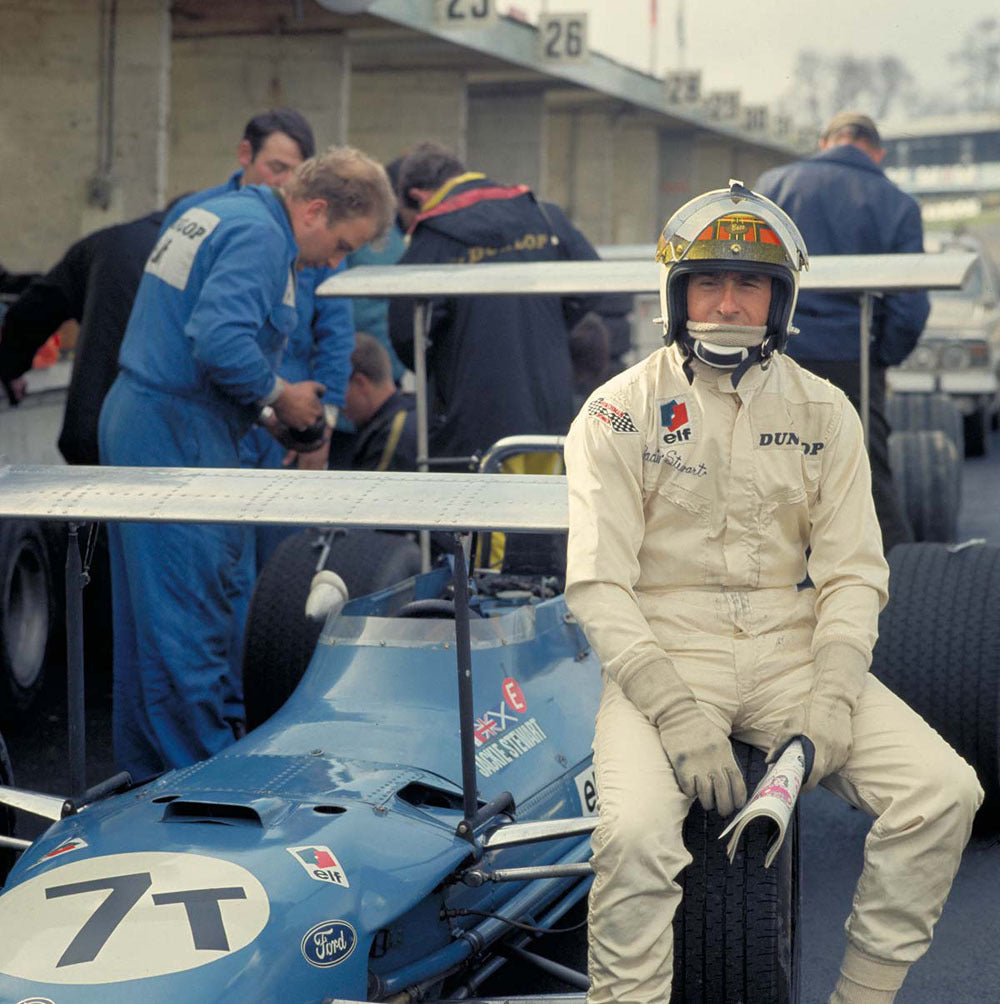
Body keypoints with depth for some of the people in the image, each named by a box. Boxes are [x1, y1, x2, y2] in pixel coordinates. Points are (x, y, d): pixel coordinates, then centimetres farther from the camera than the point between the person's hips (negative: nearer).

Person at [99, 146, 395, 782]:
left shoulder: (217, 215, 18)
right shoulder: (259, 234, -14)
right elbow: (219, 342, -27)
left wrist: (263, 412, 13)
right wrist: (279, 397, -11)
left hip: (137, 424, 11)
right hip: (179, 443, -11)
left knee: (154, 607, 15)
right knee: (192, 613, -5)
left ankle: (150, 767, 24)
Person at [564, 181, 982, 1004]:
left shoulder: (823, 413, 8)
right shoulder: (620, 413, -1)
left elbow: (852, 572, 5)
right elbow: (598, 585, -7)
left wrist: (831, 703, -12)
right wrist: (677, 716, -19)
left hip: (792, 651, 3)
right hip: (664, 655, -3)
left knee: (945, 791, -16)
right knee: (636, 833, -31)